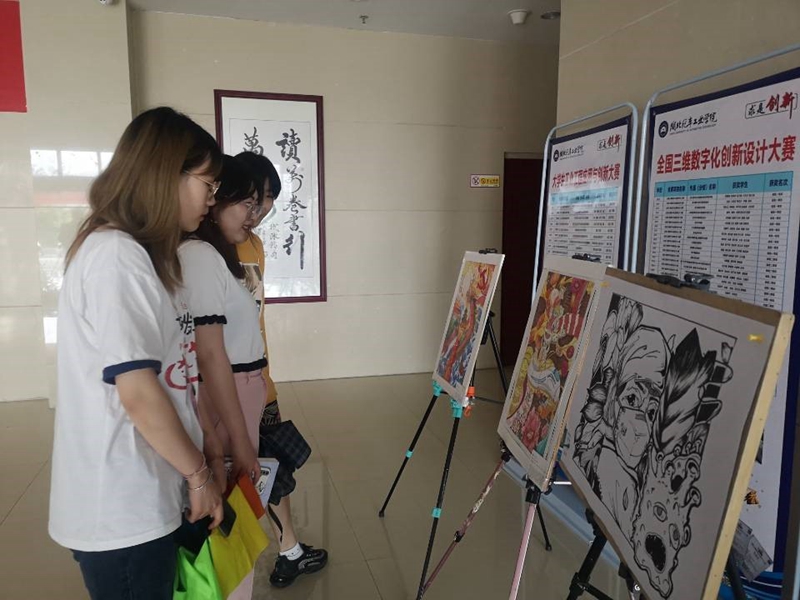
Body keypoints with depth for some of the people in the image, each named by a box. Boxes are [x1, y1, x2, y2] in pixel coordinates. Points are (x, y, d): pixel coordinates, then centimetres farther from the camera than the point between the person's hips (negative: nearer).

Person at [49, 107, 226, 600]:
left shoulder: (145, 254, 11)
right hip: (122, 510, -9)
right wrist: (198, 473, -13)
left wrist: (203, 435, 10)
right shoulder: (116, 255, -21)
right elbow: (137, 391, -24)